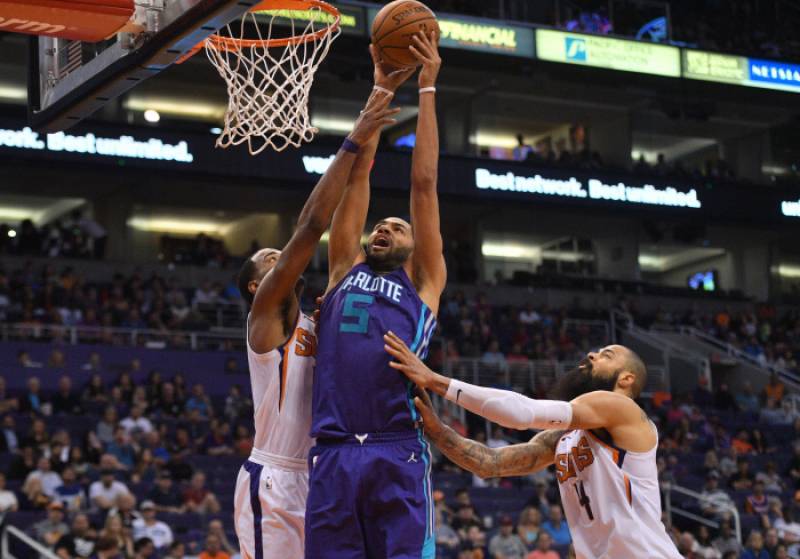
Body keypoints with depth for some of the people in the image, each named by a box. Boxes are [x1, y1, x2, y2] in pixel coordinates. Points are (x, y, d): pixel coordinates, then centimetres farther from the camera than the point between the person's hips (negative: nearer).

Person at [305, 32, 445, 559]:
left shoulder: (424, 283, 18)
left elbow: (424, 183, 15)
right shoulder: (344, 272, 24)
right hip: (333, 456, 2)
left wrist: (426, 87, 17)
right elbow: (358, 173, 23)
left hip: (398, 456, -2)